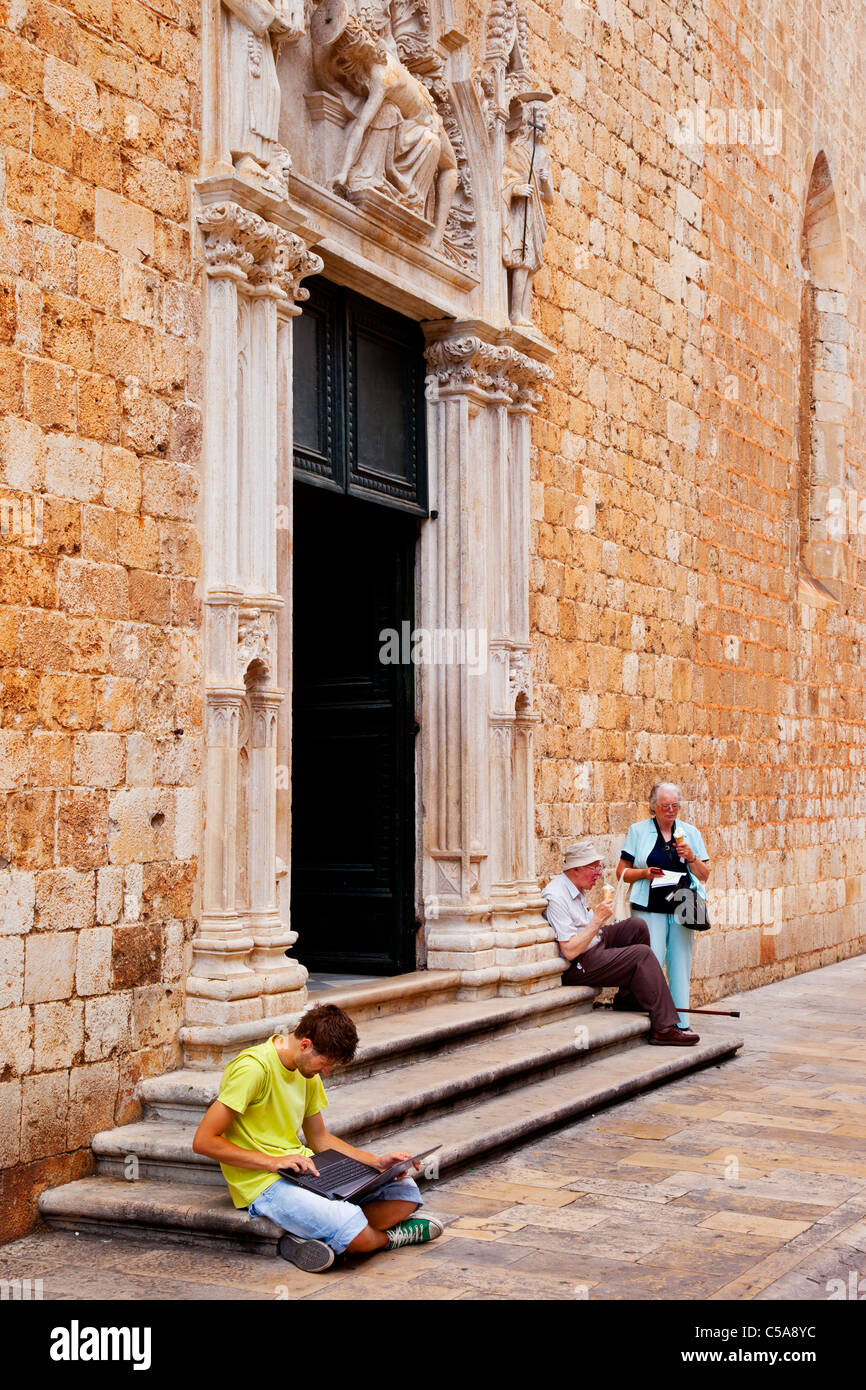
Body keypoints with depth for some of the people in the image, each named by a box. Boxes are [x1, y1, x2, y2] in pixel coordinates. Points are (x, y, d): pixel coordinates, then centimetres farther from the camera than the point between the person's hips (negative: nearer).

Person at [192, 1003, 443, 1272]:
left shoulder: (308, 1071, 10)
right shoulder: (253, 1068, -18)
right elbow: (203, 1141, -20)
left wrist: (376, 1162, 6)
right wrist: (273, 1162, -23)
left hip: (304, 1170, 9)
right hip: (264, 1184, -9)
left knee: (406, 1193, -4)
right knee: (355, 1230, -30)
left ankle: (313, 1239, -14)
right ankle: (388, 1237, 4)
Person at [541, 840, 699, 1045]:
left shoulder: (577, 887, 8)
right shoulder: (557, 898, -24)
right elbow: (570, 951, -28)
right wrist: (598, 919, -26)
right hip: (577, 967, -11)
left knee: (637, 926, 8)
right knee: (642, 955, -18)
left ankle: (628, 1001, 12)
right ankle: (664, 1028, -20)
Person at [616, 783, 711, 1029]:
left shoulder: (690, 832, 14)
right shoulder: (638, 831, 8)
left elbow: (705, 875, 13)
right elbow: (622, 872, 6)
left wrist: (691, 857, -5)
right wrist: (644, 873, -12)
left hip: (683, 908, 2)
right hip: (651, 908, -2)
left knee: (680, 965, 1)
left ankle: (680, 1022, 8)